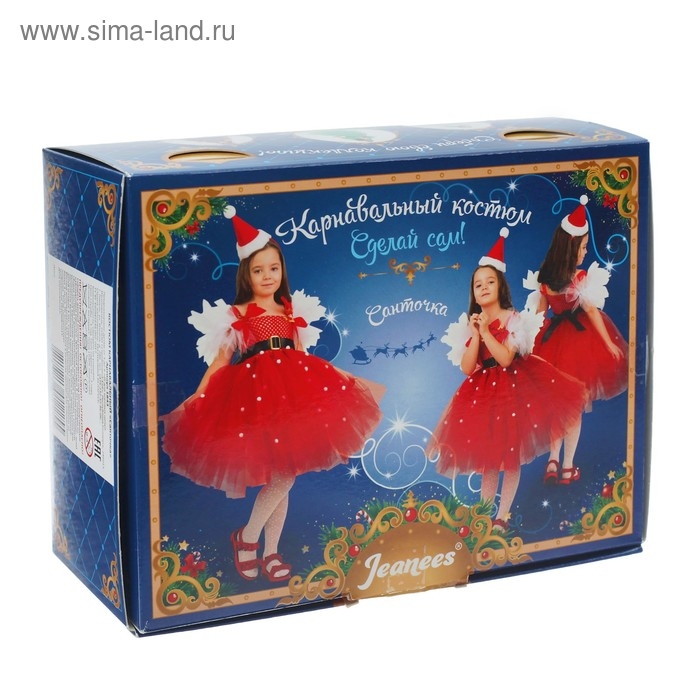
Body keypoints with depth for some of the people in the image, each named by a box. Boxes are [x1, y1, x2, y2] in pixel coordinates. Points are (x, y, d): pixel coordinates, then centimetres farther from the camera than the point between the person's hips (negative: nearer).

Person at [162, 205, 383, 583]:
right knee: (281, 472, -15)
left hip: (294, 392, 5)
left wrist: (352, 381, 20)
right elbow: (220, 359, 2)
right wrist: (196, 398, -10)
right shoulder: (235, 315, 6)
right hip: (255, 393, -4)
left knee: (284, 472, 4)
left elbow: (303, 358, 20)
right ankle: (247, 535, 2)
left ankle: (271, 552, 13)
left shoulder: (293, 312, 17)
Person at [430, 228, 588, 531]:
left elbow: (505, 358, -19)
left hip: (511, 389, -3)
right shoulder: (468, 324, 4)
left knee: (510, 456, 0)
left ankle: (502, 515, 6)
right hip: (482, 393, 3)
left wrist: (485, 331, -17)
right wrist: (474, 334, -13)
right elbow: (467, 368, -5)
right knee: (486, 454, 7)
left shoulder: (513, 319, -6)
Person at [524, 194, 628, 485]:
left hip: (553, 339, 4)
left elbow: (539, 314, 2)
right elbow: (592, 311, -15)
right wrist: (609, 343, -8)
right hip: (579, 340, -4)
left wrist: (534, 343, 13)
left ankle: (553, 461, 15)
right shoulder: (582, 278, -17)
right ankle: (568, 467, 10)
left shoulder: (543, 278, -4)